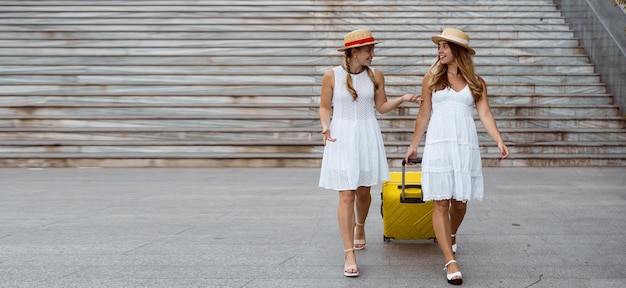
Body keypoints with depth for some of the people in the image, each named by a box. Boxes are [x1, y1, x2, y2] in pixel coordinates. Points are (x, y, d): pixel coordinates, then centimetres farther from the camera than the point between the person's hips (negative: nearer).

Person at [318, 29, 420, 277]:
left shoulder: (375, 75, 2)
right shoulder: (331, 76, -6)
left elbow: (381, 107, 8)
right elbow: (325, 107, 3)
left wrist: (402, 99, -7)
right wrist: (325, 126, -15)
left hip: (367, 137, 3)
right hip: (342, 138, -3)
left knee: (363, 191, 14)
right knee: (346, 195, -7)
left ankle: (360, 227, 46)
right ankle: (349, 254, -4)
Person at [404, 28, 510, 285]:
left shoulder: (476, 82, 8)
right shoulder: (431, 78, 7)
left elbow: (485, 114, 1)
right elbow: (424, 114, 10)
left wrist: (499, 141, -13)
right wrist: (413, 145, 11)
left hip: (465, 145, 1)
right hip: (438, 144, -1)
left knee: (460, 201, 7)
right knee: (441, 203, -7)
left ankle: (451, 237, 39)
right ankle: (450, 261, -5)